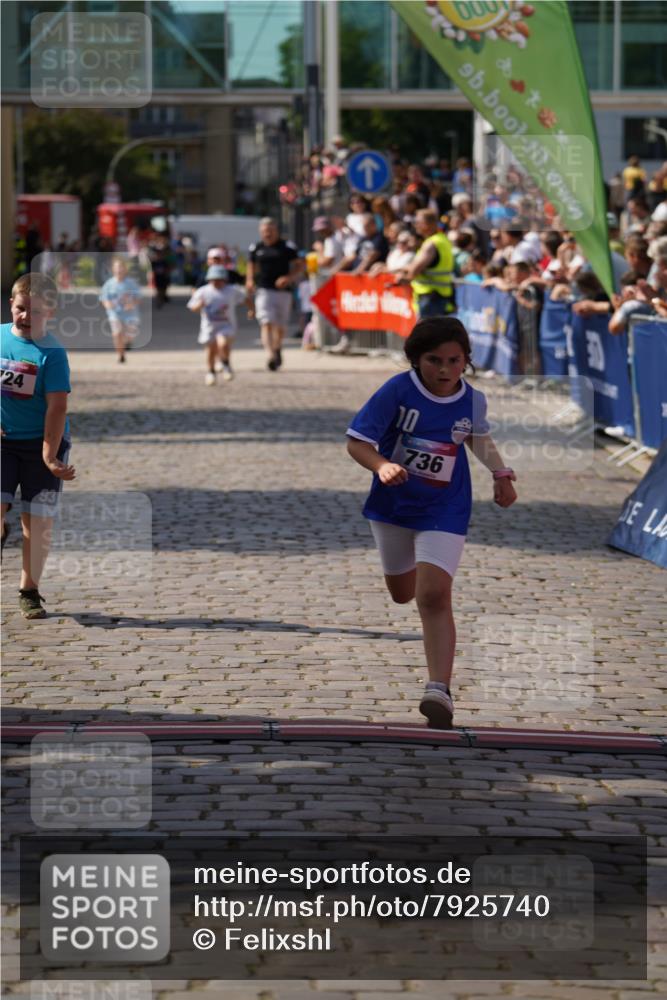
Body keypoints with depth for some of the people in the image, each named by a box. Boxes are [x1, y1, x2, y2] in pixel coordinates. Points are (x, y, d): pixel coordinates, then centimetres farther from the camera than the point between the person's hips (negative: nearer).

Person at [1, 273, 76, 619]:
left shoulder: (51, 353, -12)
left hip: (41, 442, -2)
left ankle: (29, 590, 15)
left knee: (38, 521, 1)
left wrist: (50, 456, -20)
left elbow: (57, 407, -15)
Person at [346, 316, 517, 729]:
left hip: (445, 511, -1)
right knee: (403, 593, 22)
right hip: (393, 505, 1)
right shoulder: (398, 391, -19)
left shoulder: (472, 400, -9)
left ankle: (440, 689, -19)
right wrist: (382, 465, -40)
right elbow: (356, 441, -20)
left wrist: (501, 473, 1)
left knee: (434, 597, -19)